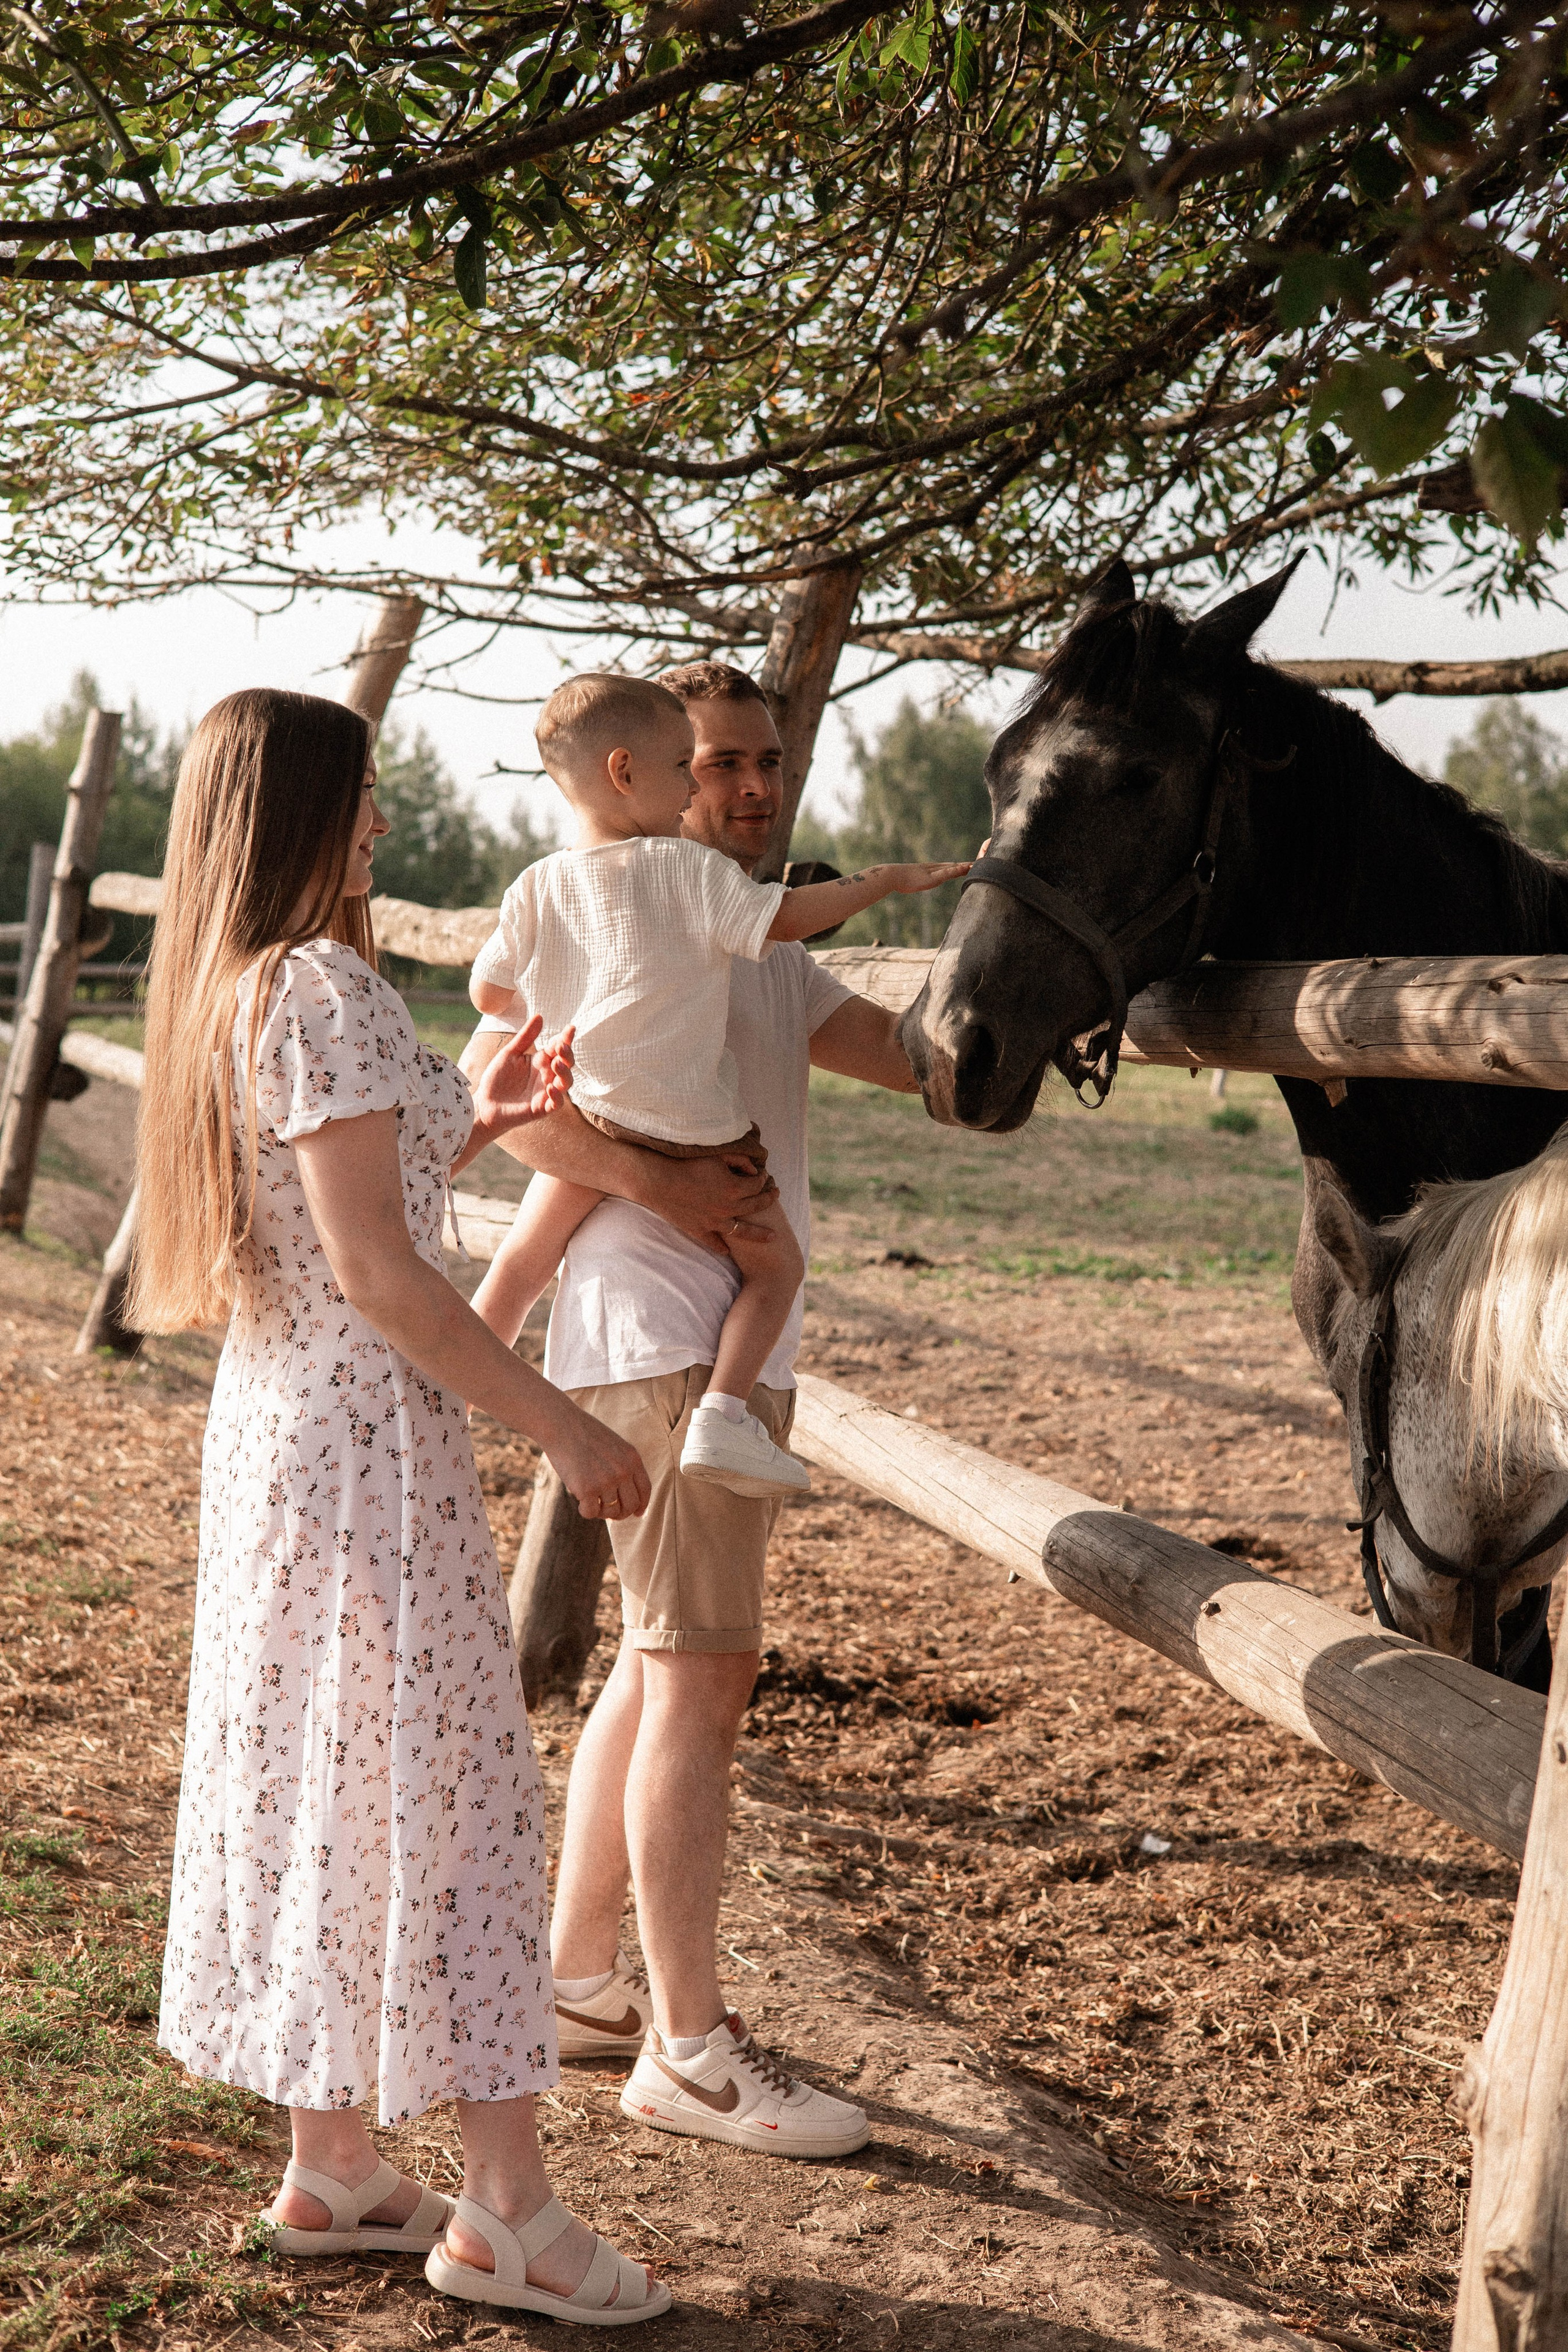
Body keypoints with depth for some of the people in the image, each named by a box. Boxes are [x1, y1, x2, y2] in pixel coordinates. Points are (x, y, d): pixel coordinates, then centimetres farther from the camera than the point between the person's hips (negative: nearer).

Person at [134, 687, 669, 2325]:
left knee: (312, 1784, 14)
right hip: (369, 1434, -10)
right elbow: (377, 1274, -21)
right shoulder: (321, 986, -17)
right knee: (447, 1787, -2)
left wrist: (476, 1125, 16)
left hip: (268, 1418, 10)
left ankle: (329, 2171, 25)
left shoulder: (226, 990, 12)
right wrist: (559, 1423, -17)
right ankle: (502, 2208, 7)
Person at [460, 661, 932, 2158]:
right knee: (702, 1673, -10)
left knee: (662, 1667, 15)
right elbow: (494, 1078, -19)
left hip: (740, 1346, 10)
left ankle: (575, 1979, 26)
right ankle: (688, 2050, -5)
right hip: (656, 1341, -10)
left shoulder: (764, 948, 19)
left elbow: (915, 1058, 10)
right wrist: (658, 1183, -25)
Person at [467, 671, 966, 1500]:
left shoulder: (536, 885, 4)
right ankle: (722, 1416, -3)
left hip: (587, 1114, 4)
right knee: (775, 1263, 11)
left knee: (520, 1260, 22)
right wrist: (885, 880, 1)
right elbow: (787, 918, -11)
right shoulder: (686, 869, -11)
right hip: (695, 1128, -4)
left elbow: (489, 990, 11)